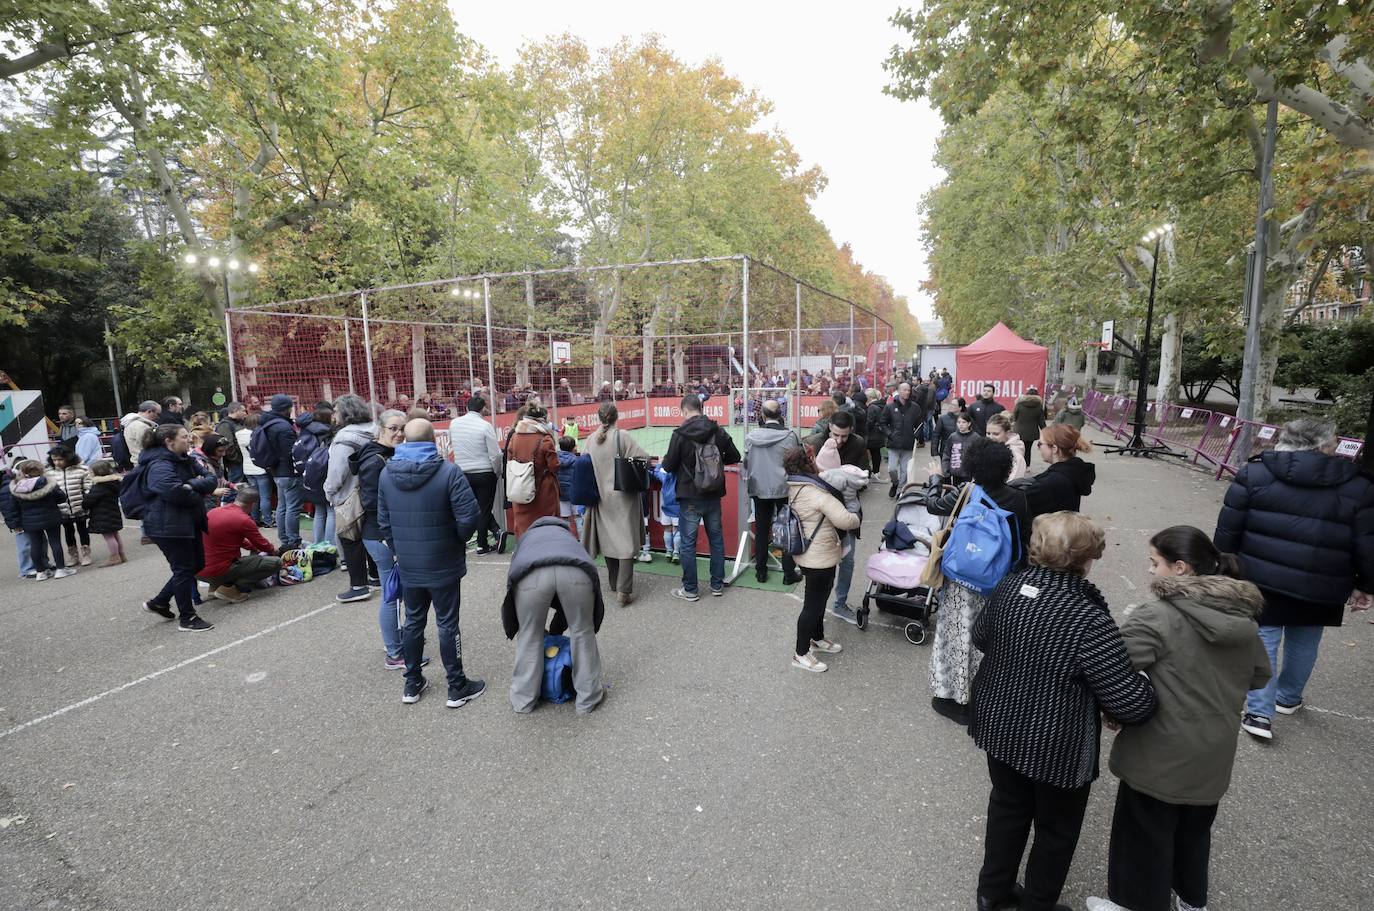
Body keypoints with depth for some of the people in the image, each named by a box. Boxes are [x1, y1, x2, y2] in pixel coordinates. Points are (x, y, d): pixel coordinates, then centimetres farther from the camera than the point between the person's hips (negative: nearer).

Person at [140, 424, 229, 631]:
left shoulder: (182, 460, 12)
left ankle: (159, 602, 31)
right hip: (168, 526, -10)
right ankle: (188, 619, 10)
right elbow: (176, 491, -32)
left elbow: (209, 479, 9)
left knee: (196, 565, 15)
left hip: (187, 523, 10)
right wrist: (200, 490, -13)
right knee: (184, 569, -2)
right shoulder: (159, 466, -18)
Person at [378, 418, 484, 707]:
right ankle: (457, 688, 17)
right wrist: (458, 540, -1)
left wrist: (399, 549, 16)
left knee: (413, 621, 18)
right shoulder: (448, 471, -17)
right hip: (443, 564, -5)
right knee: (447, 624, 6)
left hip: (408, 566, 5)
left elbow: (383, 522, 6)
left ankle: (413, 684, 31)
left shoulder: (386, 473, 1)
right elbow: (469, 517, -20)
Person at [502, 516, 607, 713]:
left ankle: (522, 700, 37)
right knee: (582, 632, 22)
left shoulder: (526, 538, 44)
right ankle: (589, 698, 34)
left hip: (531, 574, 0)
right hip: (575, 571, 1)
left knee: (529, 636, 22)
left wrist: (511, 629, 52)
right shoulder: (567, 536, 46)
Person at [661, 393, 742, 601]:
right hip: (714, 495, 4)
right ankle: (717, 585, 26)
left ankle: (690, 590, 15)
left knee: (687, 543, 7)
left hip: (690, 497, -4)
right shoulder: (718, 431, -3)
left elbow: (669, 466, -9)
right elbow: (734, 457, 5)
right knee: (716, 538, 16)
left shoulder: (680, 434, -14)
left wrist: (665, 460, 13)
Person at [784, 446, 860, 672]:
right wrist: (857, 518, -9)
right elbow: (844, 520, -31)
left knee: (819, 600, 26)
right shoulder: (816, 493, -28)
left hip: (810, 555, 10)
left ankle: (817, 639, 44)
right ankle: (801, 654, 17)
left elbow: (829, 471, 19)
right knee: (813, 605, 4)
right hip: (819, 559, -10)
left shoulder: (796, 488, 2)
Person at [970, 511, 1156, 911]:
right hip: (1056, 747, -5)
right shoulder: (1090, 622, -29)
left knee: (1007, 806, 27)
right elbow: (1133, 705, -25)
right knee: (1056, 829, 21)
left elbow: (980, 637, 7)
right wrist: (1145, 683, -4)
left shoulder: (1009, 587, -10)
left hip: (999, 726, 6)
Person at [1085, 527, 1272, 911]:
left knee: (1145, 836, 15)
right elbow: (1259, 676, 12)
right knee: (1195, 830, 29)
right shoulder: (1244, 617, -3)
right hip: (1214, 754, 7)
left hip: (1161, 757, -7)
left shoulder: (1156, 618, -25)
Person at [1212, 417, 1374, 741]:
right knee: (1303, 644, 21)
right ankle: (1288, 698, 39)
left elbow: (1228, 529, -2)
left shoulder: (1255, 473, -5)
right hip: (1320, 590, 1)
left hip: (1262, 580, -1)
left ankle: (1259, 713, 4)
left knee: (1262, 642, 7)